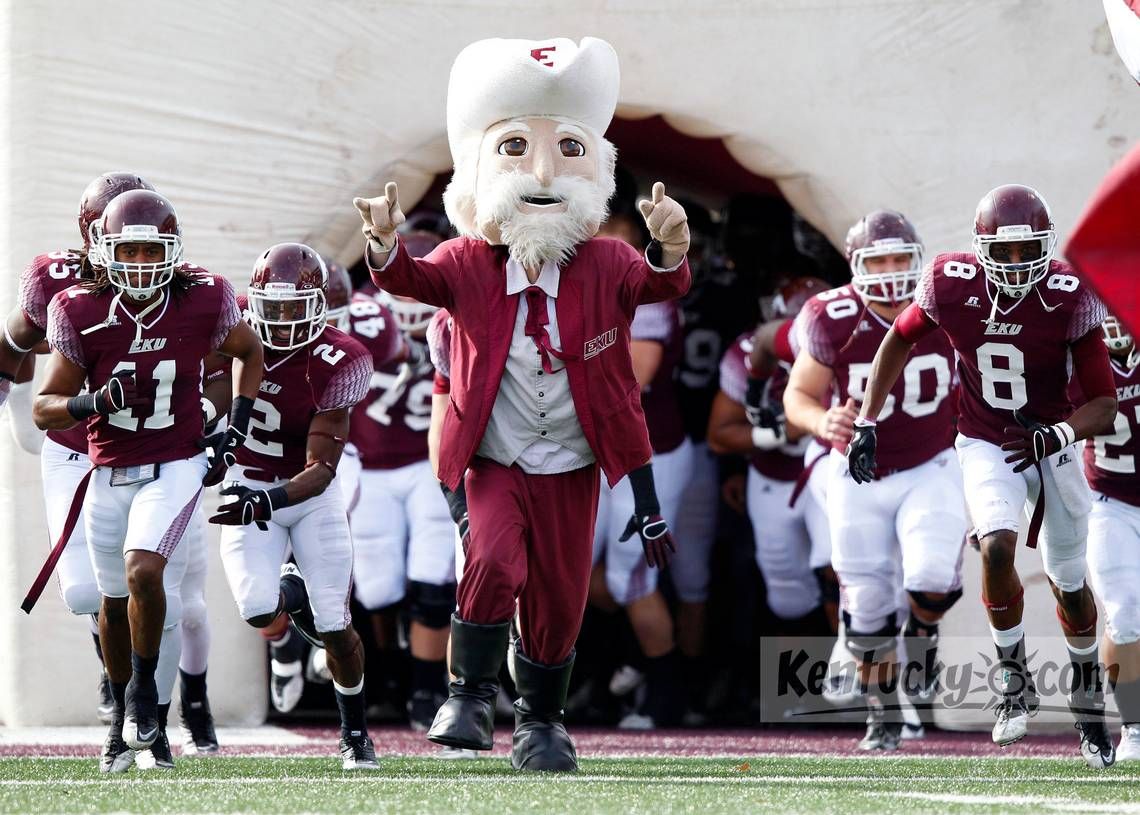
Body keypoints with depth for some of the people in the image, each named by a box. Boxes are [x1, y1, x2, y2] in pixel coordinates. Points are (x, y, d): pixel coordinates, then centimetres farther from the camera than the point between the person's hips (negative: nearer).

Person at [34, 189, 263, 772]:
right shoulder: (81, 312, -10)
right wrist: (92, 402, -24)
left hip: (174, 468, -2)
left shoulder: (202, 302, -10)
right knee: (115, 601, 14)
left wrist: (237, 423, 1)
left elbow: (249, 353, 12)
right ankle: (123, 717, 34)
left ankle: (146, 688, -2)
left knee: (144, 571, -25)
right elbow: (45, 409, -5)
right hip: (108, 475, 2)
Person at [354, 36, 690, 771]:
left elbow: (659, 285, -20)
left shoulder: (604, 265, -3)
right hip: (492, 460, -2)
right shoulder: (469, 264, -5)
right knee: (493, 561, -24)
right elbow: (412, 279, -21)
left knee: (559, 598, 7)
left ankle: (543, 718, 26)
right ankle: (471, 695, -9)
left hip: (571, 466, 2)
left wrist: (671, 250, -44)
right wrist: (386, 245, -44)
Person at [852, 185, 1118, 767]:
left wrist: (1059, 434, -37)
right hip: (986, 447, 0)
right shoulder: (953, 286, -17)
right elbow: (898, 342, 4)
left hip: (1051, 447, 0)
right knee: (997, 546, -26)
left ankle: (1090, 709, 32)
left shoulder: (1068, 300, -22)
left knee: (1069, 583, 9)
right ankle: (1015, 683, -5)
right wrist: (866, 422, 1)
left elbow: (1105, 406, -17)